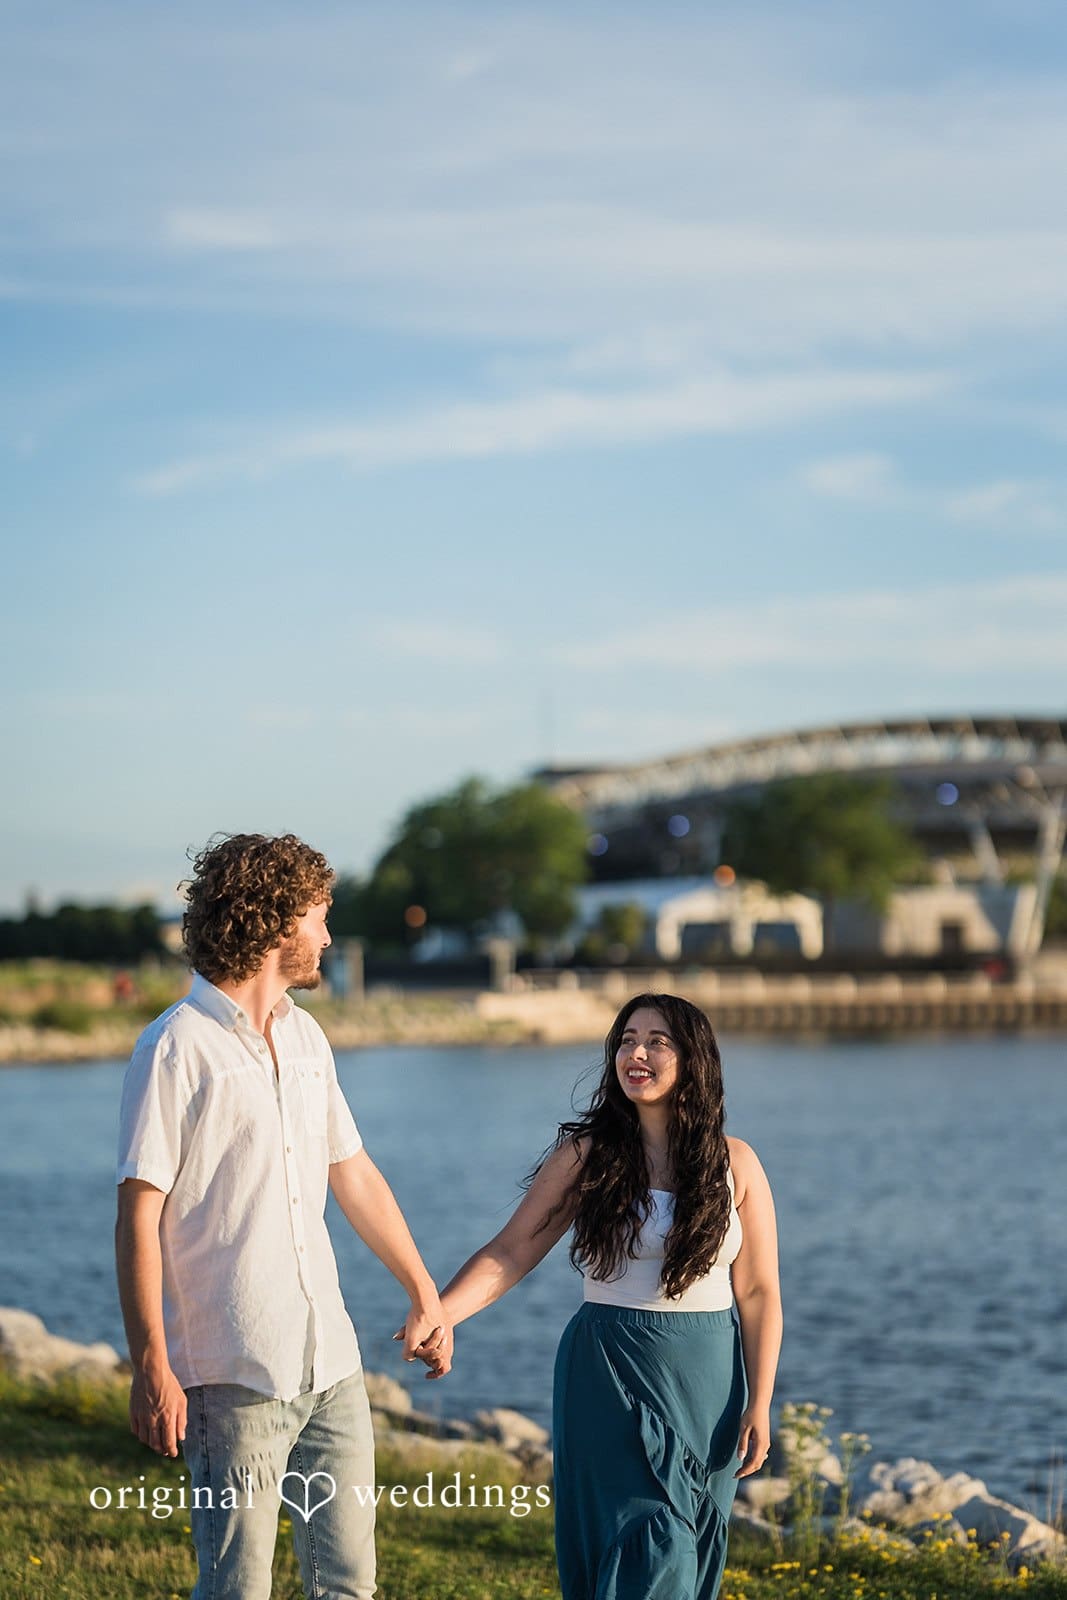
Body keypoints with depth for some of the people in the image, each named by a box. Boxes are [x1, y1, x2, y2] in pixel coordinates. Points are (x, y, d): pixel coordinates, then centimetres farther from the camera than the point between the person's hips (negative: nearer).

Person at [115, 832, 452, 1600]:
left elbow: (354, 1175, 21)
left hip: (329, 1362, 7)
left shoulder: (306, 1037, 12)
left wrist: (425, 1293, 25)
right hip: (234, 1373, -7)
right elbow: (139, 1219, -11)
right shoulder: (177, 1048, -10)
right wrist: (151, 1366, -16)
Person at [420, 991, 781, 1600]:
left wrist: (759, 1406, -3)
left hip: (708, 1383, 2)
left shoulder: (735, 1164, 2)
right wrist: (439, 1313, -22)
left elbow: (759, 1294, 2)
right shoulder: (587, 1155, -1)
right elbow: (512, 1252, -5)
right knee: (648, 1546, -10)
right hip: (611, 1379, -2)